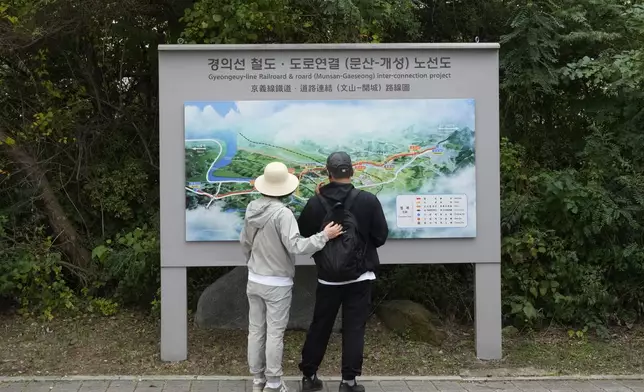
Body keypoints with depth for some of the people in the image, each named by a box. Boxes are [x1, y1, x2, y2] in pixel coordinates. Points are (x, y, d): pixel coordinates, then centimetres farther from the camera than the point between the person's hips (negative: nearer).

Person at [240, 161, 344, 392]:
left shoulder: (252, 209, 1)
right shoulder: (282, 213, -21)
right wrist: (324, 236, -18)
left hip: (254, 280, 6)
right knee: (274, 334, 3)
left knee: (255, 331, 12)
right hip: (277, 284, -6)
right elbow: (295, 246, -26)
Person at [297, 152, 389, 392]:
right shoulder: (368, 200, -13)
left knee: (320, 326, 15)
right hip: (360, 276, -2)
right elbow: (381, 236, -5)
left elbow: (304, 230, 6)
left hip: (328, 277, 2)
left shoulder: (316, 202, -10)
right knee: (354, 328, 7)